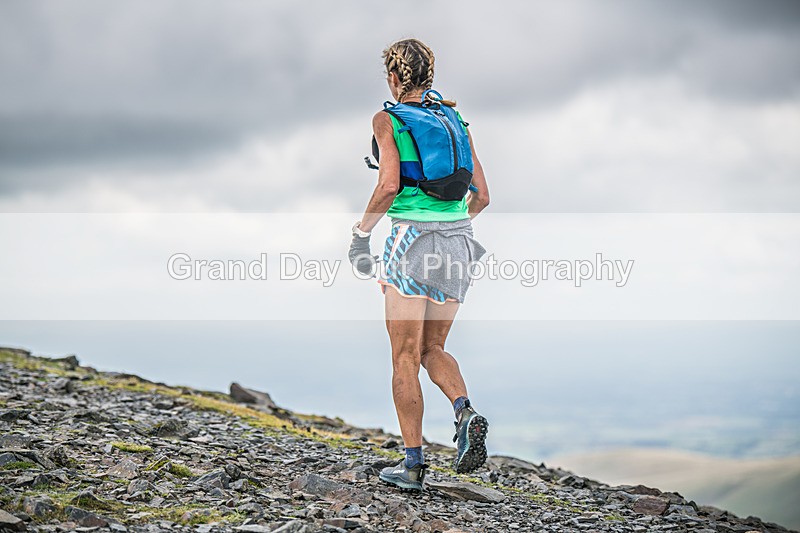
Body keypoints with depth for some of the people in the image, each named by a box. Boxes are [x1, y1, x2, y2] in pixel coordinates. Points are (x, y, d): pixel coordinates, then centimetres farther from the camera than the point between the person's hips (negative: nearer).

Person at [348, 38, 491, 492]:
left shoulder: (387, 120, -2)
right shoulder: (456, 121, 13)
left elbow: (389, 185, -15)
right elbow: (482, 195, 12)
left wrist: (362, 231, -3)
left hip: (412, 238, -5)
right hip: (457, 240, 5)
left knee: (406, 357, 3)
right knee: (432, 348, 17)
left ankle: (414, 464, 4)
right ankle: (467, 414, -10)